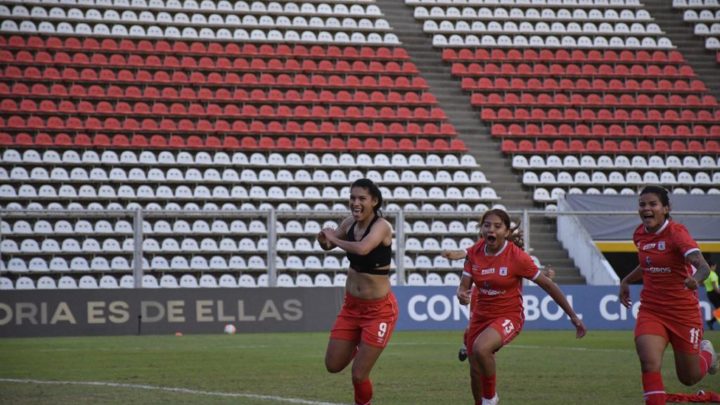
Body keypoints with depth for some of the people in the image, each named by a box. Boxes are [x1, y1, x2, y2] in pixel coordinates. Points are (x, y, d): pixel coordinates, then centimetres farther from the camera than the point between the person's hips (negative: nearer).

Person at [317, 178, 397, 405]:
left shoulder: (381, 226, -22)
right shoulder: (350, 223, -3)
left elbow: (362, 248, -42)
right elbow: (328, 245, 15)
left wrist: (334, 238, -25)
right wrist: (324, 239, -10)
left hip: (379, 310, -6)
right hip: (352, 305, 6)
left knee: (359, 375, -5)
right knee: (333, 366, 14)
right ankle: (358, 347, 44)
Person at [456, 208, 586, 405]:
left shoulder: (516, 256, -18)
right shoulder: (474, 253, -5)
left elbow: (548, 285, -10)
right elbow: (464, 286, -4)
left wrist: (573, 316, -7)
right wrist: (462, 295, -31)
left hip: (508, 316, -5)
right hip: (481, 315, 5)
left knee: (480, 348, -33)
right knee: (476, 371, 12)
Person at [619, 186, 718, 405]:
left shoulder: (676, 233, -18)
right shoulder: (640, 235, 1)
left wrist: (696, 279, -54)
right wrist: (627, 281, 16)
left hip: (683, 312, -4)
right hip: (651, 310, 4)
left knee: (689, 377, 11)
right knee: (649, 364, -22)